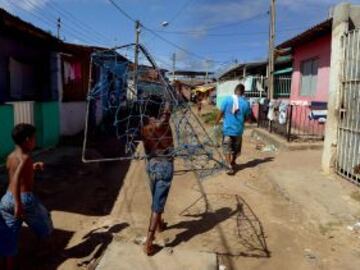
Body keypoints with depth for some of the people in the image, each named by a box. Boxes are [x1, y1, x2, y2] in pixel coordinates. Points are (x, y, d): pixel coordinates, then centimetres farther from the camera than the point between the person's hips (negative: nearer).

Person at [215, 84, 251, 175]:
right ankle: (232, 163, 39)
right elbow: (247, 117, 2)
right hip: (238, 130, 2)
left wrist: (216, 122, 7)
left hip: (227, 129, -2)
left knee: (227, 149, 6)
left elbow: (220, 113, -7)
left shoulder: (227, 99, -9)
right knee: (236, 149, 21)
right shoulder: (246, 103, -5)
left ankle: (230, 167, -4)